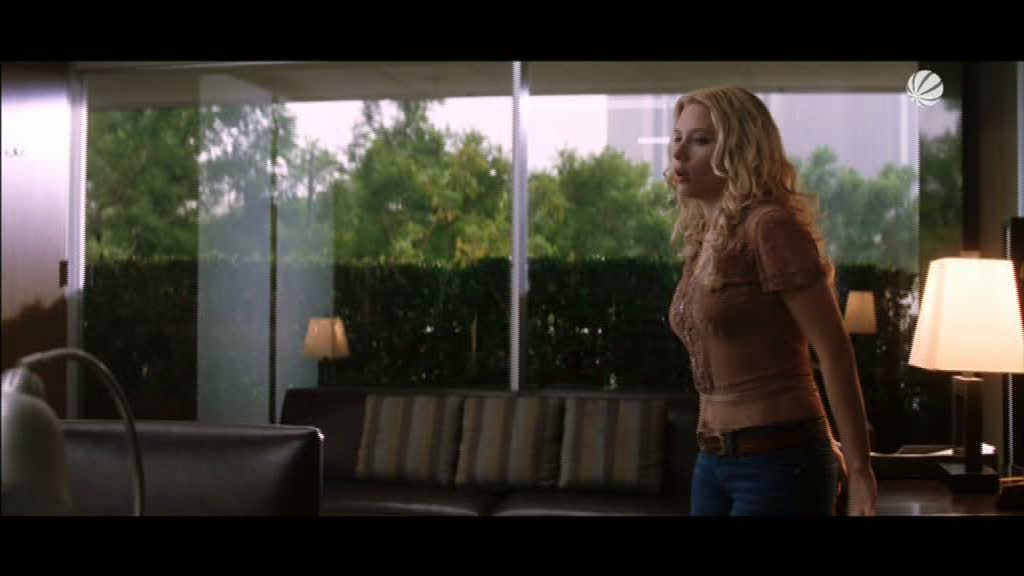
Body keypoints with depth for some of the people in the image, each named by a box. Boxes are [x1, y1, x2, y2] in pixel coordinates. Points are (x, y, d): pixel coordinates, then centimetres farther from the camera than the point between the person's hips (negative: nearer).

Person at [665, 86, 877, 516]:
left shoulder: (770, 226, -15)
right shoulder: (701, 238, 10)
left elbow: (835, 352, -15)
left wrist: (859, 471, -13)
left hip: (779, 464, -8)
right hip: (714, 461, 8)